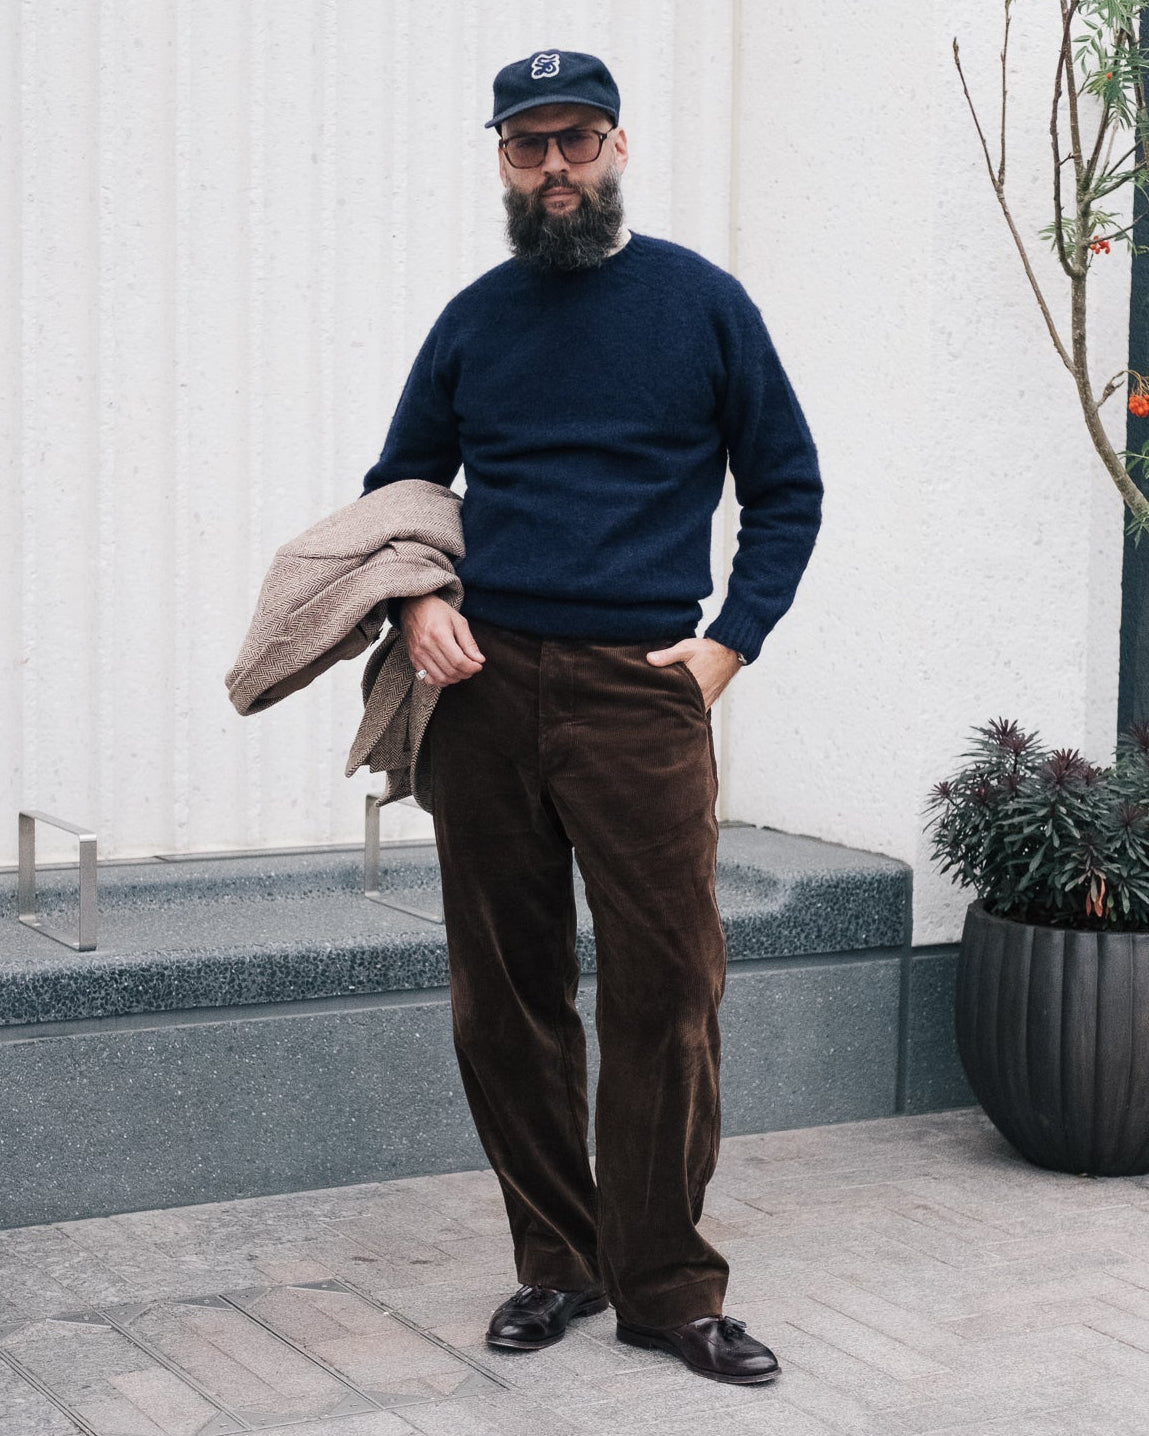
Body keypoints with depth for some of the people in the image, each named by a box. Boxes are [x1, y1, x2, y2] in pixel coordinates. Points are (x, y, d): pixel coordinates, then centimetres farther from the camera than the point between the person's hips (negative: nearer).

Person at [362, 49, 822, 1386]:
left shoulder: (701, 302, 5)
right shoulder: (475, 319, 12)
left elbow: (787, 487, 10)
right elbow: (399, 479, 21)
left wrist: (729, 641, -2)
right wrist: (417, 600, 2)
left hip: (642, 689, -3)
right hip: (486, 684, 3)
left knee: (665, 992, -5)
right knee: (505, 999, 6)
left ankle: (665, 1287, 7)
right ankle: (556, 1261, 20)